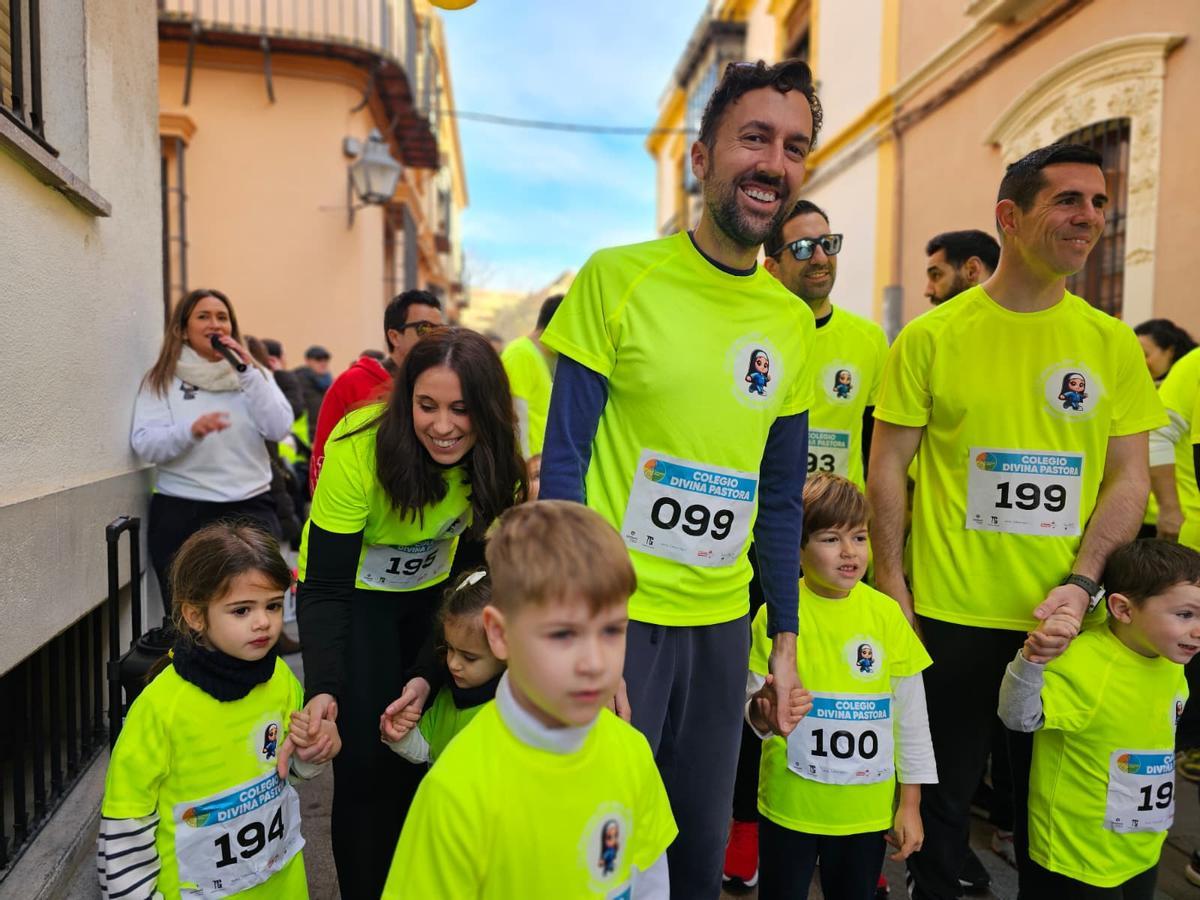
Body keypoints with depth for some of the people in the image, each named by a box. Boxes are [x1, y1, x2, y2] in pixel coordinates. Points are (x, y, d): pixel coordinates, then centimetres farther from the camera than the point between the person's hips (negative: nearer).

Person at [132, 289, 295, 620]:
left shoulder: (254, 374, 9)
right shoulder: (161, 381, 3)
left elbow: (279, 429, -6)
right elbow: (145, 444, -9)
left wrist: (248, 371, -11)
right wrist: (191, 429, -28)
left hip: (251, 508, 1)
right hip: (181, 513, -1)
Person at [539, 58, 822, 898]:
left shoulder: (793, 323, 5)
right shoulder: (620, 277, -10)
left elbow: (782, 497, 11)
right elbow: (565, 461, -10)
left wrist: (786, 634, 10)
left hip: (723, 620, 5)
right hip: (615, 610, -4)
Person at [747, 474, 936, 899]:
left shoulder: (887, 614, -4)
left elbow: (911, 715, 2)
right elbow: (756, 701, -5)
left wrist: (910, 803, 4)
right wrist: (765, 713, -28)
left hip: (869, 810, 2)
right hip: (791, 805, -2)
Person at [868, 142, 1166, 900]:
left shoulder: (1113, 344, 3)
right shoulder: (933, 336, -5)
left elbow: (1129, 479, 4)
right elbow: (888, 467, -3)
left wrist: (1082, 582, -10)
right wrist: (893, 590, -7)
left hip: (1064, 620, 3)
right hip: (948, 616, -2)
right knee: (942, 799, 14)